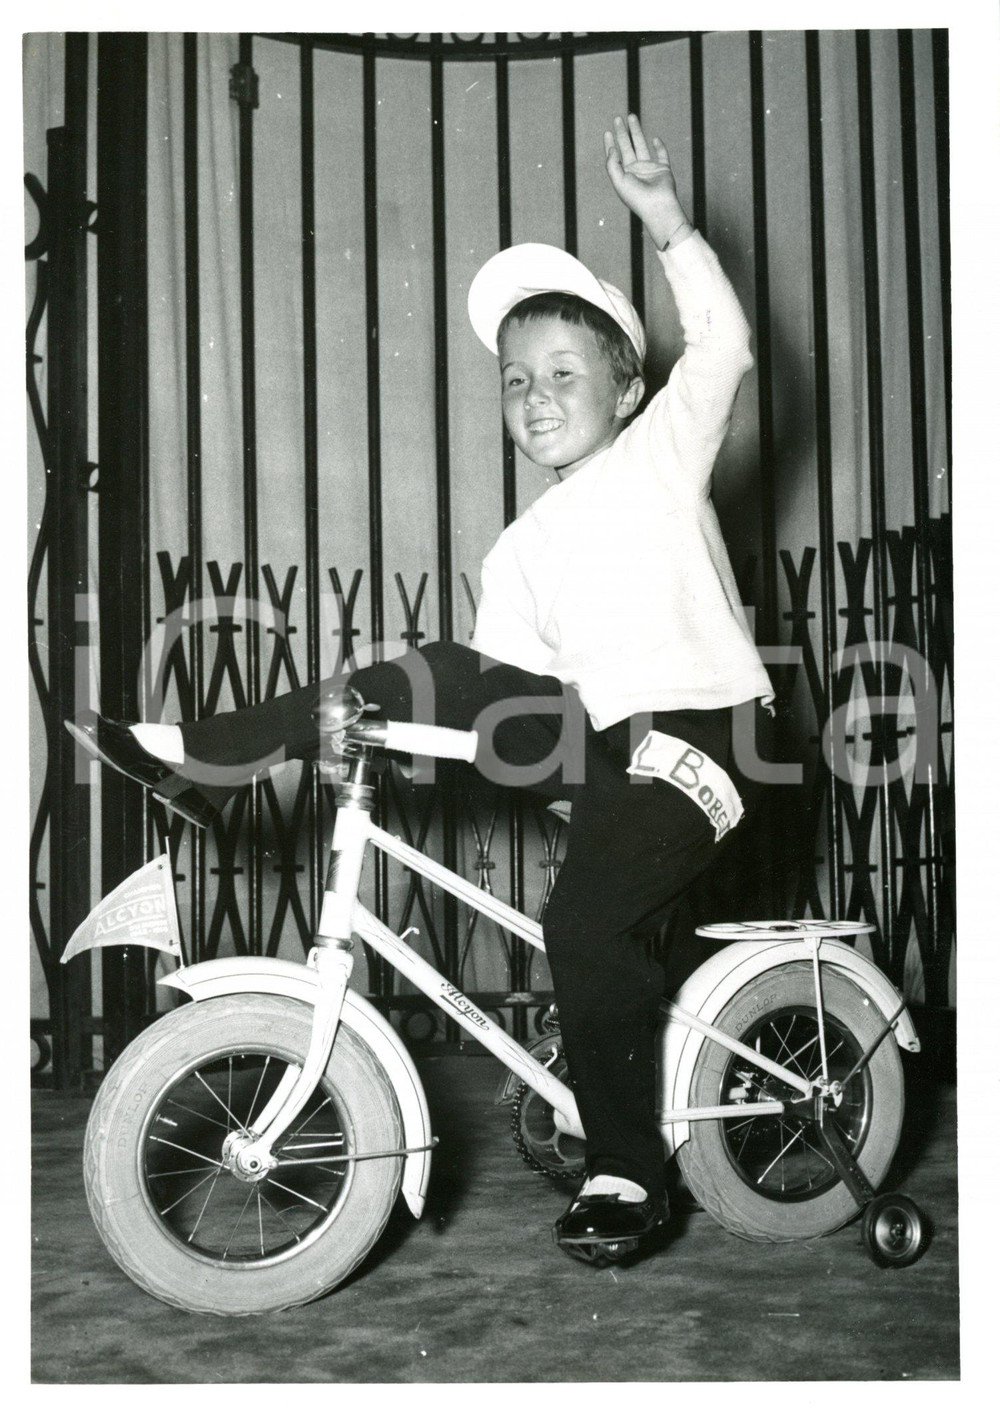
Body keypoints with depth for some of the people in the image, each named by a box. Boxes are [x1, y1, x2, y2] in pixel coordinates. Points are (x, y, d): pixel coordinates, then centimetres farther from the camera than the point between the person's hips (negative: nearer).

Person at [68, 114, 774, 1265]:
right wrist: (392, 724, -3)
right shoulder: (520, 551, 15)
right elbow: (508, 687, 10)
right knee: (433, 677, -10)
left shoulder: (662, 453, 5)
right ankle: (204, 759, -3)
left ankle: (625, 1171, -7)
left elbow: (723, 348, -8)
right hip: (590, 734, 5)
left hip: (684, 739, -5)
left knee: (585, 919, -25)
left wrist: (664, 222, -14)